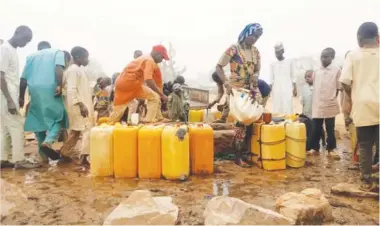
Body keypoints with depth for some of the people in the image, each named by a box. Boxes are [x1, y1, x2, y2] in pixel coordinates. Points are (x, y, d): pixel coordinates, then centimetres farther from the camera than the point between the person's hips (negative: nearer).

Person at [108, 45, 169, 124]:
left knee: (117, 112, 17)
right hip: (130, 83, -10)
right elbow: (149, 81, -20)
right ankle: (149, 123, -6)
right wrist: (162, 95, -16)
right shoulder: (150, 61, -7)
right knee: (155, 97, -2)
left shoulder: (144, 58, 23)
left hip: (121, 83, 10)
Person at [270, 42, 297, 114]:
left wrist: (295, 88, -1)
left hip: (287, 89, -2)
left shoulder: (289, 61, 8)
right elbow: (271, 79, 12)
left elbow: (293, 77, 6)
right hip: (276, 90, 2)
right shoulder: (273, 64, 12)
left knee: (287, 108, -9)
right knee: (277, 109, -3)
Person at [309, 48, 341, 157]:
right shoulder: (317, 71, 8)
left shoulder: (337, 70, -2)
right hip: (317, 105, 3)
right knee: (316, 128, 8)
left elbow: (338, 88, 1)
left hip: (330, 105, -3)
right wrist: (314, 102, 10)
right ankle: (314, 148, 19)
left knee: (330, 128, 7)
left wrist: (332, 99, -1)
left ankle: (331, 149, 18)